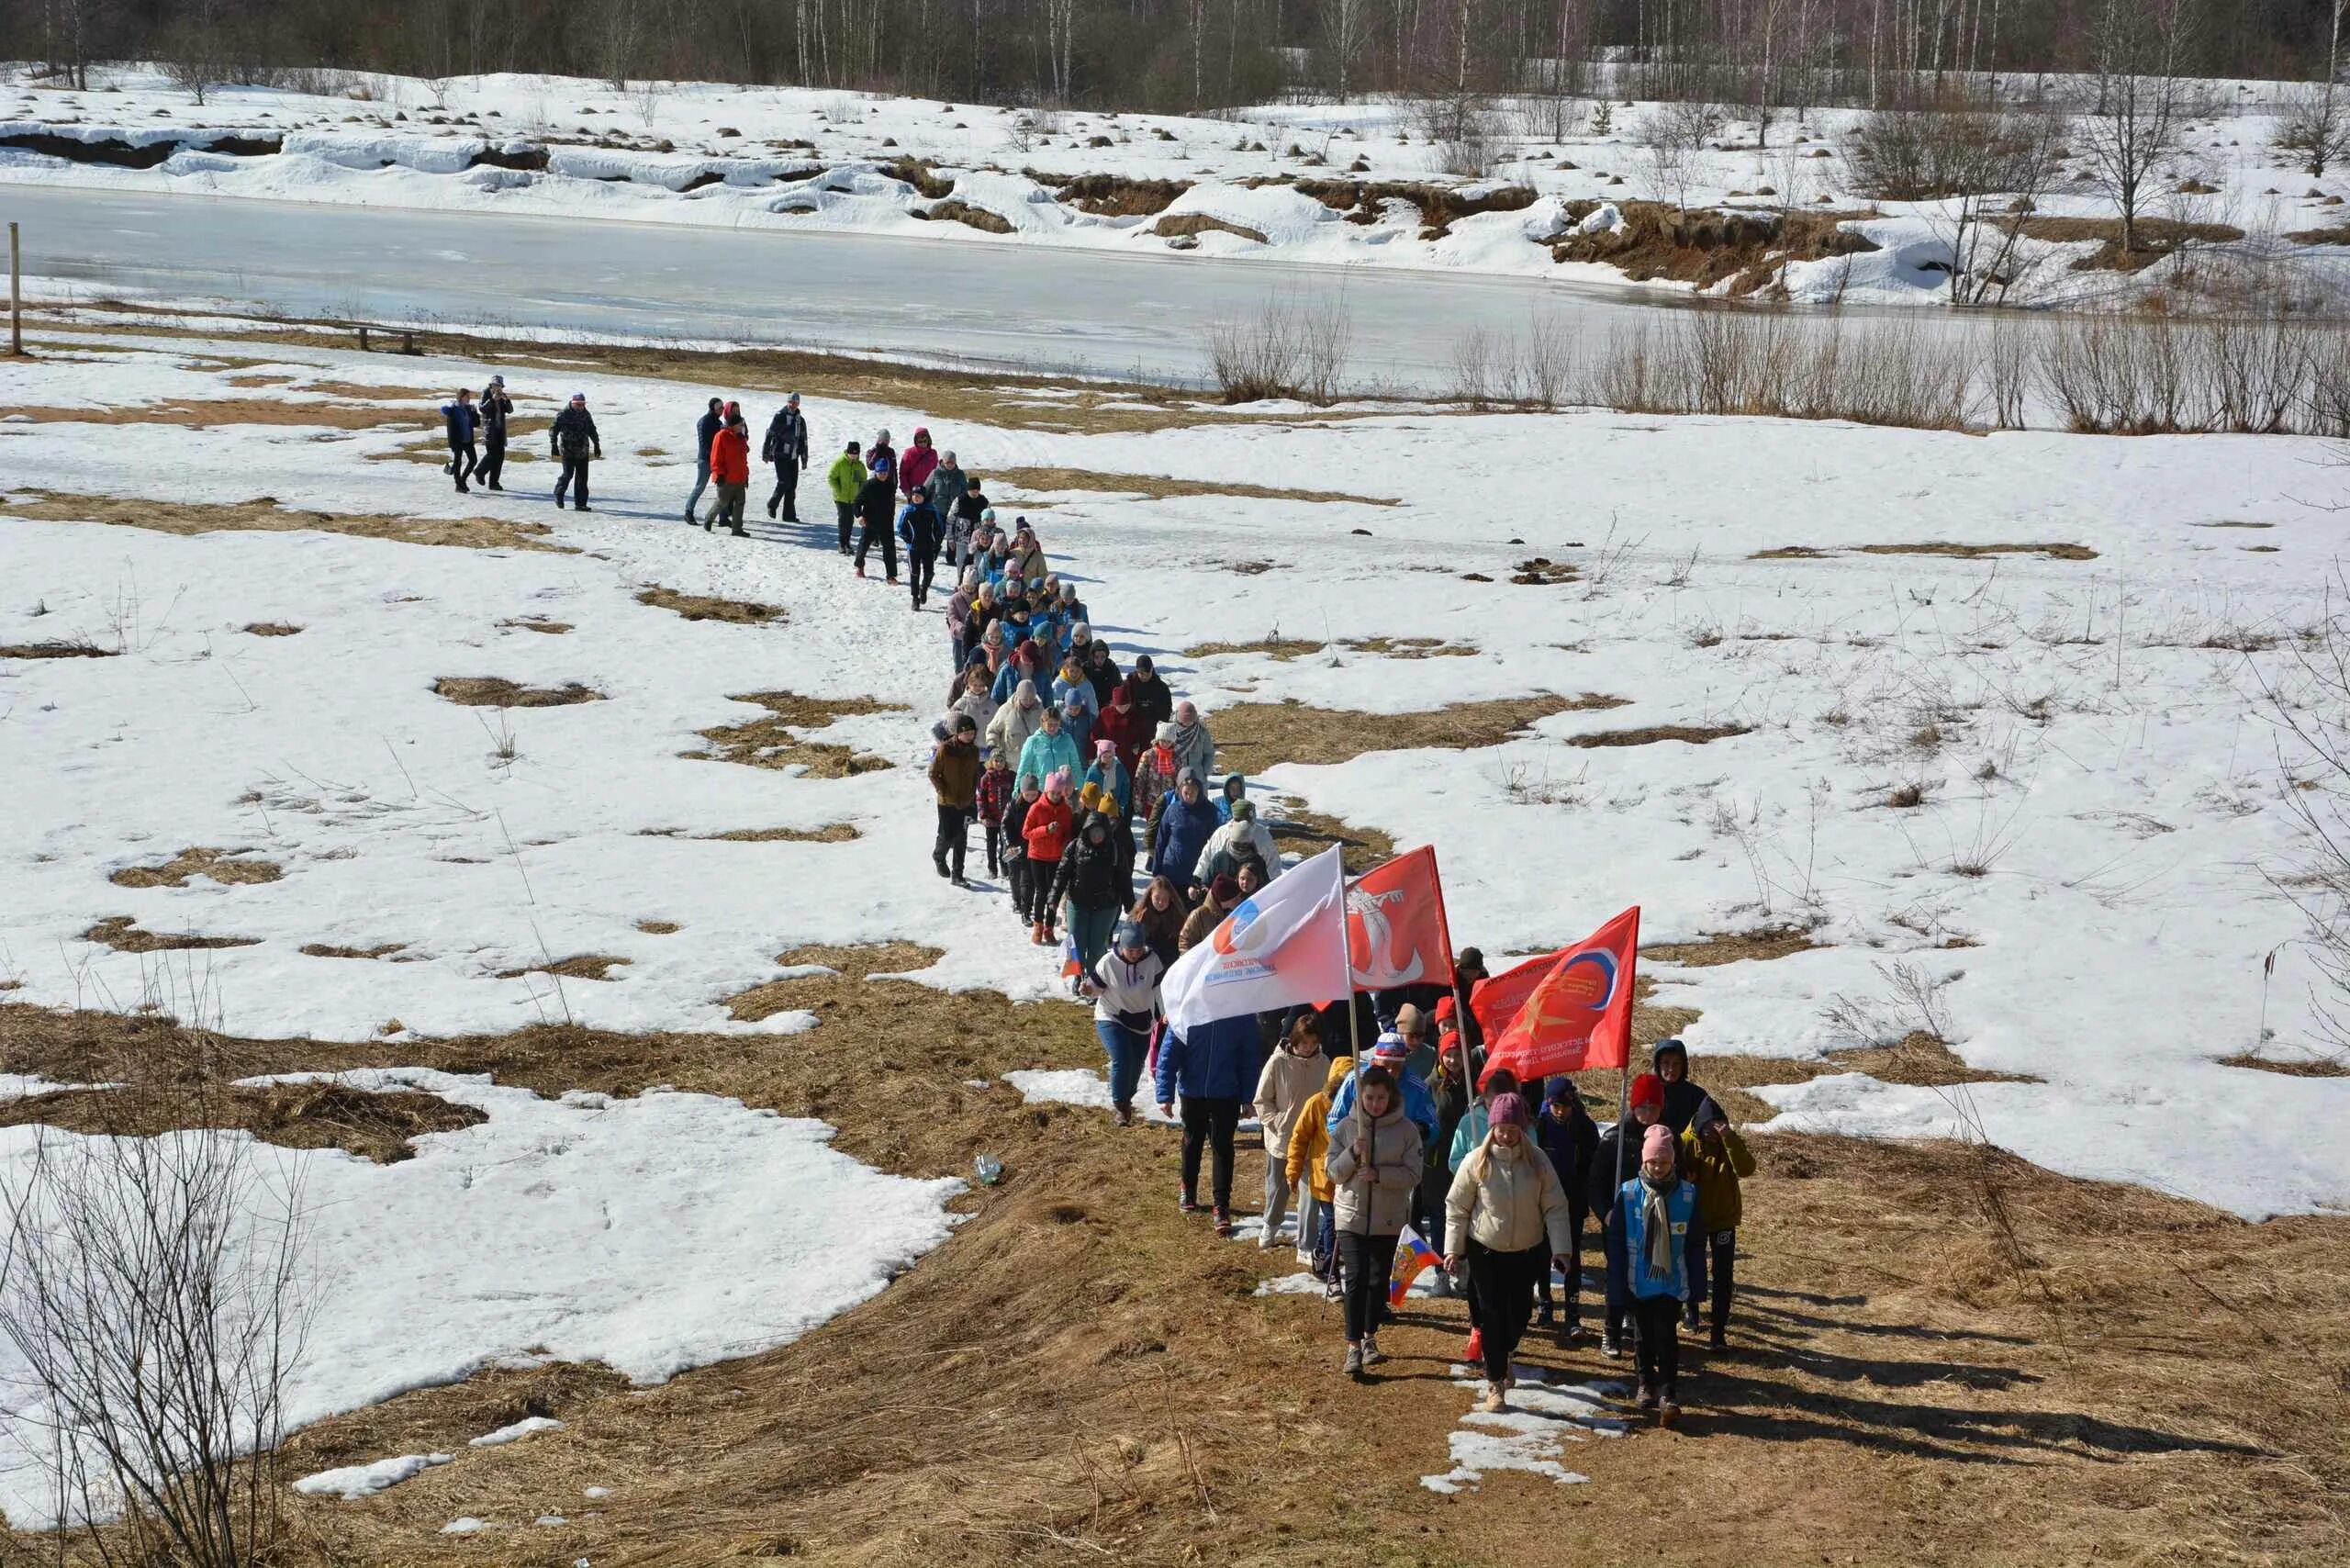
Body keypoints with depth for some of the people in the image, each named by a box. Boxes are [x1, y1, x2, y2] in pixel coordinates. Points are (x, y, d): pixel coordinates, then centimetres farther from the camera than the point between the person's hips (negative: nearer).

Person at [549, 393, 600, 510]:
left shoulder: (586, 415, 9)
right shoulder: (564, 415, -8)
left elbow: (592, 431, 21)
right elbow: (553, 430, -7)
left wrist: (596, 445, 21)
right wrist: (554, 445, -13)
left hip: (583, 451, 5)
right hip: (568, 451, -5)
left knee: (582, 477, 1)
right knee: (568, 474, -7)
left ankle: (580, 503, 6)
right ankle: (558, 495, 20)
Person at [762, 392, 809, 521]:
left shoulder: (800, 420, 12)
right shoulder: (779, 417, -6)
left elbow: (803, 441, 19)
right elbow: (769, 434, -6)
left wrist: (804, 460, 18)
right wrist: (765, 453, -10)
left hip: (793, 457, 5)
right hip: (780, 456, -5)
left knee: (792, 486, 3)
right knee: (784, 482, -12)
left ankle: (789, 515, 8)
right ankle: (772, 504, 11)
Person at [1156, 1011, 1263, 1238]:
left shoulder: (1243, 1015, -14)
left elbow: (1249, 1058, -3)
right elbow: (1168, 1053, -11)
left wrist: (1248, 1097, -1)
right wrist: (1165, 1095, -13)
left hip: (1227, 1094, -1)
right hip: (1192, 1091, 1)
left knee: (1222, 1149, -1)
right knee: (1192, 1143, 20)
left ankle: (1222, 1208, 5)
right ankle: (1189, 1191, 42)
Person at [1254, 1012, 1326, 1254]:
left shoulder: (1323, 1064, -4)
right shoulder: (1278, 1062, -12)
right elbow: (1262, 1100, -4)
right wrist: (1276, 1123, -12)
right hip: (1281, 1140, -1)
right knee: (1277, 1189, 17)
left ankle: (1306, 1245, 7)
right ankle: (1270, 1230, 43)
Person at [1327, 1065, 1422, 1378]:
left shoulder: (1406, 1129, -5)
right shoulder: (1345, 1127, -1)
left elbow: (1412, 1175, -9)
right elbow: (1333, 1171, -1)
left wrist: (1379, 1174, -23)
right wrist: (1353, 1154, -20)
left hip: (1389, 1219, 1)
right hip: (1352, 1215, -1)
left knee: (1380, 1279, 12)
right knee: (1356, 1278, -10)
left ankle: (1370, 1338, 29)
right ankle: (1354, 1346, -9)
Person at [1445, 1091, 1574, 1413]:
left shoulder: (1537, 1161, -8)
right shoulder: (1477, 1162, -11)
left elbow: (1555, 1207, -3)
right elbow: (1457, 1208, -3)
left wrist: (1559, 1249, -10)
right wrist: (1453, 1249, -6)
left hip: (1527, 1252, 2)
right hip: (1486, 1252, -2)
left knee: (1519, 1314, 12)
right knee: (1493, 1317, -3)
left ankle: (1505, 1357, 44)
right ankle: (1495, 1386, 4)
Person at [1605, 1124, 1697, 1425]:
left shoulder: (1687, 1195, -5)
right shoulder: (1628, 1194, -6)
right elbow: (1615, 1242, -2)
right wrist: (1617, 1287, -5)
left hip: (1672, 1282, -1)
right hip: (1638, 1283, 1)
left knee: (1666, 1337, -9)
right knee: (1643, 1337, 13)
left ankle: (1668, 1395, -11)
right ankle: (1647, 1385, 29)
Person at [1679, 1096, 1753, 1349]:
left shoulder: (1730, 1142, -9)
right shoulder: (1687, 1142, -10)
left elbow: (1746, 1169, -28)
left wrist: (1729, 1138, -35)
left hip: (1724, 1218, 0)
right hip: (1694, 1219, 0)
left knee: (1723, 1278, 0)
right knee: (1696, 1278, 1)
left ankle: (1719, 1333, 8)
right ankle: (1692, 1305, 34)